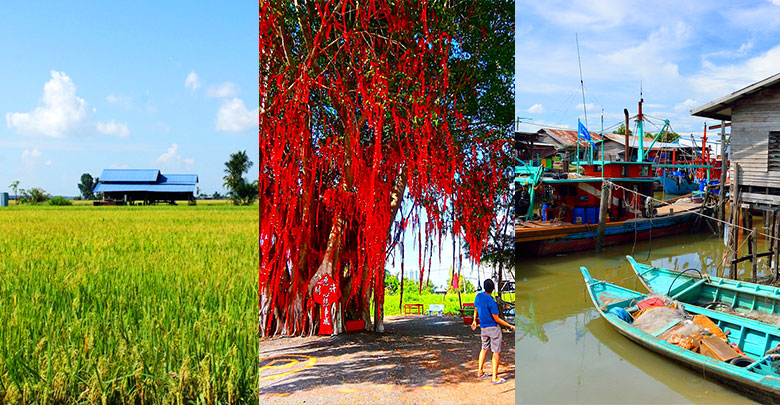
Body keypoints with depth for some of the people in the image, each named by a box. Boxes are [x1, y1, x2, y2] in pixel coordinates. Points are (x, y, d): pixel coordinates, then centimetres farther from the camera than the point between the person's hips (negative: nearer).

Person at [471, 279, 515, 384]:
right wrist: (511, 326, -11)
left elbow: (476, 310, 13)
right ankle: (495, 378, 4)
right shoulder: (491, 302, -25)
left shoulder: (478, 296, -4)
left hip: (483, 328, 7)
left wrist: (474, 321, 30)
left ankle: (480, 372, 28)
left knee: (484, 348, 23)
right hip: (493, 328, -7)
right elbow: (497, 319, -18)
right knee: (496, 352, 1)